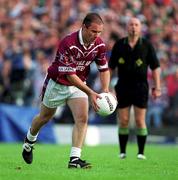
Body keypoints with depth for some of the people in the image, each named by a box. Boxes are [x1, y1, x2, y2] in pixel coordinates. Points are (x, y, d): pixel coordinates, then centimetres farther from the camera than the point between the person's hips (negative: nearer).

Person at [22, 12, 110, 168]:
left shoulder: (99, 45, -14)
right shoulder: (68, 44, -33)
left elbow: (104, 69, -3)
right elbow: (70, 75, -34)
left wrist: (105, 90, -21)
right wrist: (90, 93, -40)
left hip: (79, 85, 4)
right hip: (57, 84, -4)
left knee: (82, 118, -17)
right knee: (45, 118, 17)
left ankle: (74, 159, -19)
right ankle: (29, 141, 47)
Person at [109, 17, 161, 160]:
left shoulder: (147, 45, 0)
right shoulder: (119, 45, 3)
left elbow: (155, 67, 2)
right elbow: (111, 67, 8)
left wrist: (157, 87, -4)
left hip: (141, 87, -1)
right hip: (123, 88, 1)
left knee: (140, 121, -3)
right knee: (123, 121, 2)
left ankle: (141, 152, 5)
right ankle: (122, 152, 13)